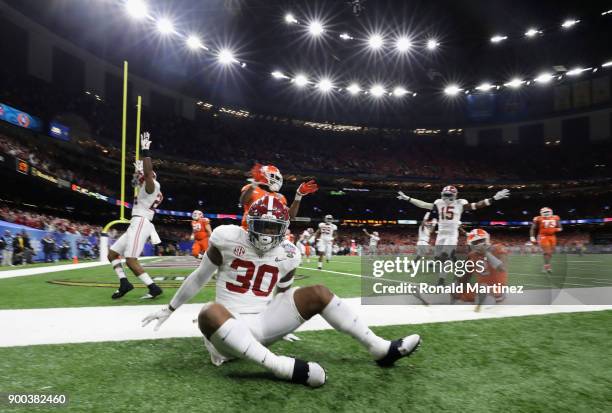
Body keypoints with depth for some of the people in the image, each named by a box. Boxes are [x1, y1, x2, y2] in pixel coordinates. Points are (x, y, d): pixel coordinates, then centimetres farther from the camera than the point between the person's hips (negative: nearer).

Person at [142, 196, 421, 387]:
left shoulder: (288, 254, 1)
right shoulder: (227, 238, -9)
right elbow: (200, 277, 4)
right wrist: (169, 309, 12)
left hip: (264, 323, 4)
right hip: (230, 325, -3)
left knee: (318, 294, -10)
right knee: (210, 313, -40)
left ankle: (379, 348, -6)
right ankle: (282, 366, -42)